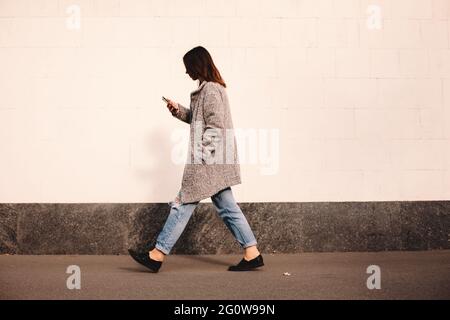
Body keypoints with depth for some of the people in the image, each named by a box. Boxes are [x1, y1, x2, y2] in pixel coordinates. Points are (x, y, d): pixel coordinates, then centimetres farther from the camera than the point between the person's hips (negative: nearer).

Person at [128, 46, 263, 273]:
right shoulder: (210, 88, 17)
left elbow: (215, 126, -20)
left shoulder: (210, 89, -14)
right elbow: (198, 119, 27)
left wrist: (201, 155, -19)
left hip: (208, 161, -10)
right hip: (215, 163, 10)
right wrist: (178, 110, 15)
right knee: (227, 207, 10)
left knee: (184, 204, -3)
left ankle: (157, 255, 7)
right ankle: (252, 254, 13)